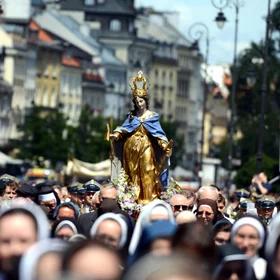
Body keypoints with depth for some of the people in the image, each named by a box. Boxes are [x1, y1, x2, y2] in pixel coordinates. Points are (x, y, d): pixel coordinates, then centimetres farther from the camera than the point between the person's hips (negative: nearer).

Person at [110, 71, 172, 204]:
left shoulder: (152, 116, 2)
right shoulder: (132, 116, 10)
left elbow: (158, 133, -4)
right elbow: (124, 128, 4)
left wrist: (164, 144, -18)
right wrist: (116, 134, -15)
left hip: (146, 147, -3)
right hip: (131, 147, 3)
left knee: (147, 173, -7)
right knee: (133, 173, 4)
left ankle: (147, 199, -8)